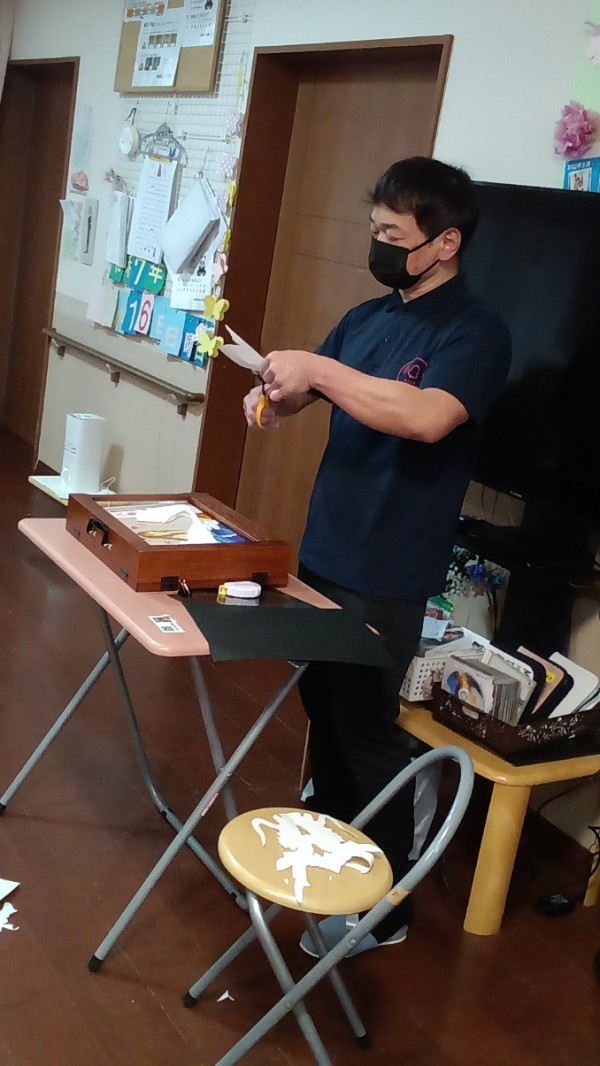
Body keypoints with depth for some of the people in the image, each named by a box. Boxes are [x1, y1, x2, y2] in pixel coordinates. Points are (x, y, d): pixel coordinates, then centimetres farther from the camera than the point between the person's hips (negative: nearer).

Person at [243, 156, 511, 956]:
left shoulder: (475, 332, -14)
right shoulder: (366, 318, 9)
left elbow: (427, 416, -32)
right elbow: (316, 390, 17)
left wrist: (318, 368, -29)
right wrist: (276, 396, -6)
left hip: (387, 572, -8)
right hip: (324, 550, 8)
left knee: (368, 729, 1)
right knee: (322, 706, 20)